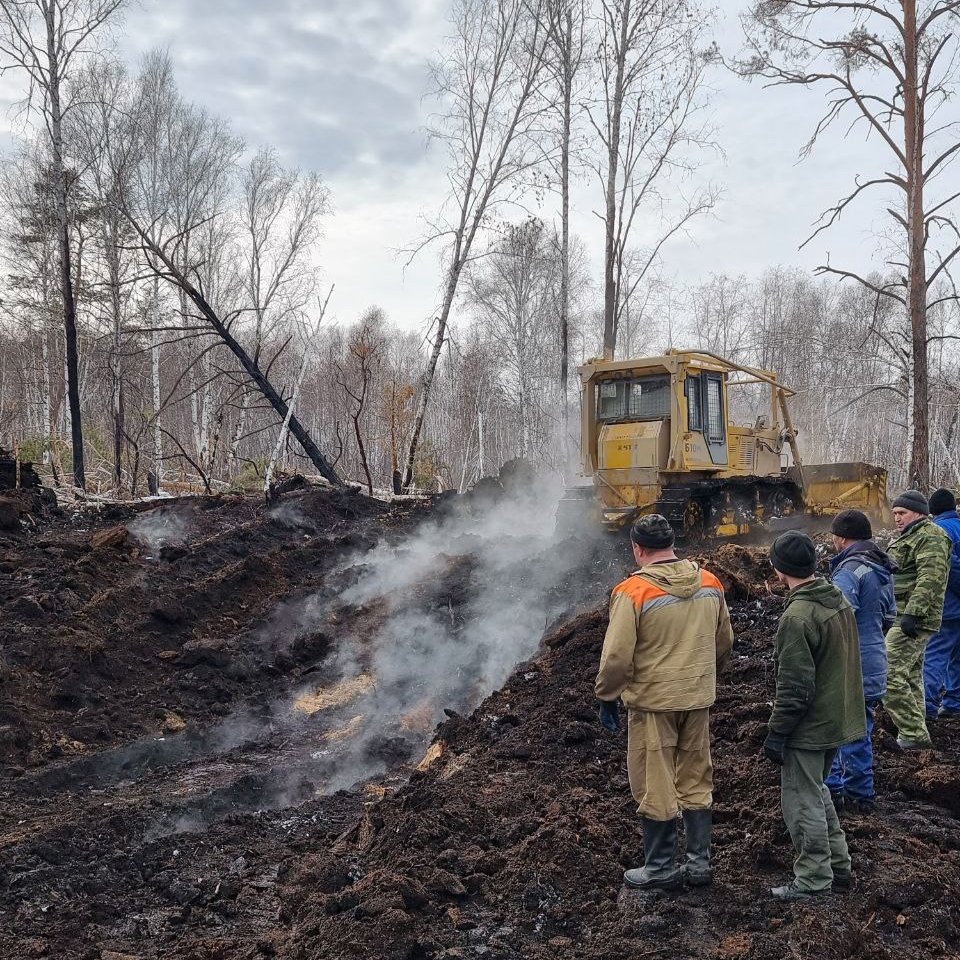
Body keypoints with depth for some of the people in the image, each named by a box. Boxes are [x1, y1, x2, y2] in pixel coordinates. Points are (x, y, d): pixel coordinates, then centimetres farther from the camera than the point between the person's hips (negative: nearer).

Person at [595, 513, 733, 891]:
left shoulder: (632, 591, -17)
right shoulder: (710, 584, 1)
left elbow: (617, 656, -16)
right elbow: (724, 643, 12)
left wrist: (607, 697, -1)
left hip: (652, 702, -5)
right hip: (699, 700, 6)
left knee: (656, 787, 8)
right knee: (696, 782, 18)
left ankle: (660, 868, 19)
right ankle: (700, 862, 26)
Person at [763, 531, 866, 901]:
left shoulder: (797, 617, -26)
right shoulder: (839, 599, 1)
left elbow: (794, 687, -24)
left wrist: (775, 734, -14)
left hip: (809, 727, -9)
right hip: (838, 716, 9)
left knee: (802, 802, 6)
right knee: (817, 791, 24)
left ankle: (813, 880, 18)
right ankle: (838, 866, 33)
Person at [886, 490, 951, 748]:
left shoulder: (930, 536, -12)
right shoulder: (909, 537, 21)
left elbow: (930, 578, -23)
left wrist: (912, 613, -28)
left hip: (914, 621, -11)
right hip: (906, 619, 11)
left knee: (888, 674, -15)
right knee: (911, 676, 15)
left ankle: (914, 734, -10)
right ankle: (916, 732, 22)